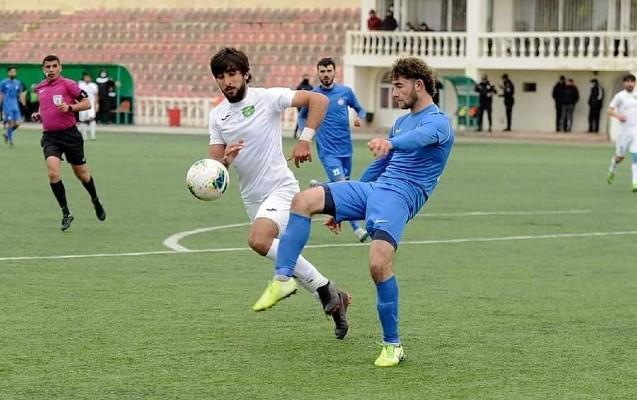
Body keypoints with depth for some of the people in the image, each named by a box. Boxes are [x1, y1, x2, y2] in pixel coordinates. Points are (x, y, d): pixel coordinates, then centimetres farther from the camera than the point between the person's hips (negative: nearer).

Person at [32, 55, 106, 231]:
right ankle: (66, 213, -7)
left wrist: (70, 107, -22)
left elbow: (86, 103, -7)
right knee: (53, 173, -17)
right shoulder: (40, 88, 9)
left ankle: (95, 201, 40)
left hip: (70, 135, -3)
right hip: (50, 136, 3)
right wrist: (38, 114, 8)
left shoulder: (68, 84, -7)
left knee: (81, 173, 11)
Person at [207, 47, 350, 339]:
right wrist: (226, 159, -18)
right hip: (252, 198, 7)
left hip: (280, 188, -7)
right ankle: (333, 299, 28)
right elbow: (215, 165, 5)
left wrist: (305, 140, -21)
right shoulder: (216, 115, 7)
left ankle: (323, 287, -16)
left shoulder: (266, 98, -10)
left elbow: (318, 100, -14)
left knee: (259, 241, -30)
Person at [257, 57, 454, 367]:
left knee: (379, 264, -27)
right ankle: (283, 278, -17)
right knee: (304, 200, -12)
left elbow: (420, 137, -30)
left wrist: (390, 143, -53)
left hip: (399, 196, -8)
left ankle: (392, 345, -10)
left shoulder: (438, 122, -5)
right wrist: (343, 209, 33)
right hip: (372, 188, 8)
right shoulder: (401, 121, 24)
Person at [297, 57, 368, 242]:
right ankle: (357, 228, -10)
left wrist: (359, 118, -9)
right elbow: (302, 116, 14)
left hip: (346, 149, 4)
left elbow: (360, 109, 14)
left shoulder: (346, 92, 2)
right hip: (328, 151, -4)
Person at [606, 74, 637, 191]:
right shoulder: (619, 96, -4)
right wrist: (618, 115, -23)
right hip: (625, 130, -2)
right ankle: (612, 170, 41)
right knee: (620, 156, 8)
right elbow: (610, 111, -5)